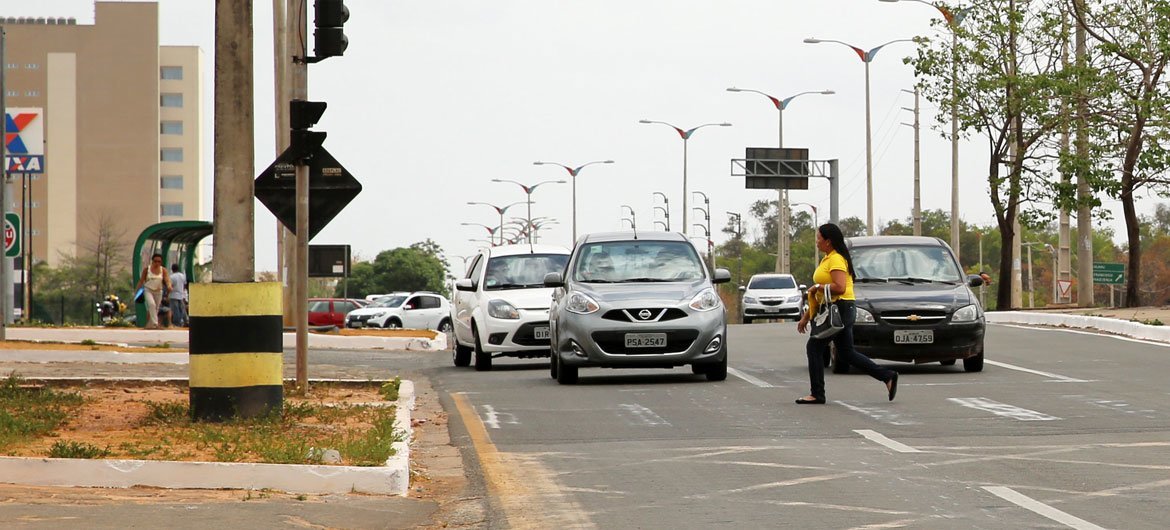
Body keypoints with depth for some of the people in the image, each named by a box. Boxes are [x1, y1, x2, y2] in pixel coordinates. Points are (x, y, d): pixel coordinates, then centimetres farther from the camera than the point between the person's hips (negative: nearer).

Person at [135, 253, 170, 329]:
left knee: (155, 309, 7)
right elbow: (141, 280, 2)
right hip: (148, 290, -3)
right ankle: (154, 323, -32)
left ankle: (149, 325, 23)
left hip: (158, 291, 3)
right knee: (151, 304, -26)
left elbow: (167, 279, -15)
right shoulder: (147, 269, -3)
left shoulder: (163, 270, -2)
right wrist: (136, 290, 0)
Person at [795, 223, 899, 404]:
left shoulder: (836, 259, -14)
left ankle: (817, 394, -2)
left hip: (840, 308, -10)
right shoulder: (827, 259, 19)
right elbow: (821, 294, 24)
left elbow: (839, 287, -28)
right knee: (846, 354, 12)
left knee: (814, 347, -7)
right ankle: (888, 376, 12)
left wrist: (817, 287, -15)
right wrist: (806, 316, 24)